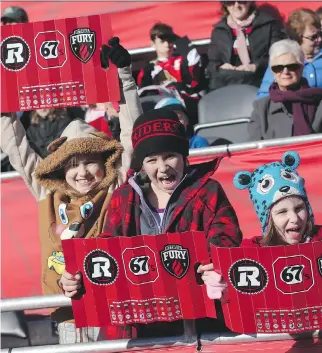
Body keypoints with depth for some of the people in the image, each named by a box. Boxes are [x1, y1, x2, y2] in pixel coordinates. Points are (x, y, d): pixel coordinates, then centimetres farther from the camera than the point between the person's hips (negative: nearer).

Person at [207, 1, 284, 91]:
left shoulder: (268, 24, 10)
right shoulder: (219, 30, 20)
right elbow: (212, 63, 20)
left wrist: (256, 66, -13)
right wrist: (220, 68, -4)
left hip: (260, 81, -3)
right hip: (226, 85, 3)